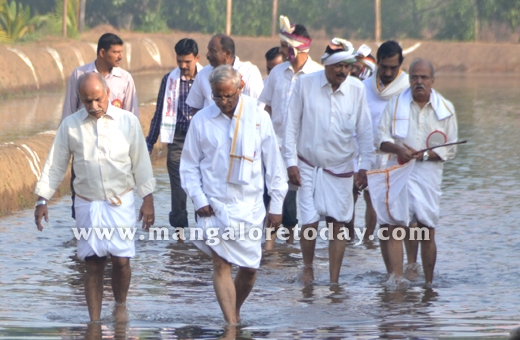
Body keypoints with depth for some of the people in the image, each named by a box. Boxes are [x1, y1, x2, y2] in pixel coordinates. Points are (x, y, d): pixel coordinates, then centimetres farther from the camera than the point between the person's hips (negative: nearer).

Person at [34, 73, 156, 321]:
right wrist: (42, 200, 2)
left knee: (121, 260, -4)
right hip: (87, 205, 1)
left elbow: (141, 163, 2)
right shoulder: (70, 125, 1)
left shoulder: (128, 122, -1)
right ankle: (94, 322, 6)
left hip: (120, 204, -1)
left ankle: (120, 305, 23)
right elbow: (55, 164, 5)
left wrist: (147, 199, 1)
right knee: (93, 265, 1)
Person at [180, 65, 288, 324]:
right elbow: (189, 166, 6)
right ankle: (231, 324, -10)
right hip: (214, 206, -1)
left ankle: (235, 311, 30)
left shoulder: (258, 117, -1)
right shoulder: (201, 120, -1)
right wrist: (198, 200, -5)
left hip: (249, 206, 1)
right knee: (221, 265, -9)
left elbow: (274, 164, 5)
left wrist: (276, 205, 5)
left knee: (249, 268, 6)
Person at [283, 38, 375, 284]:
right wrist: (291, 162, -4)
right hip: (308, 166, -1)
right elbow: (291, 126, 0)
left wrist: (365, 167, 0)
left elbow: (364, 131, 4)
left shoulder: (356, 89, -3)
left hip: (340, 169, 1)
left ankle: (334, 281, 5)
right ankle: (307, 268, 19)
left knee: (337, 224, -1)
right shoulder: (305, 84, -5)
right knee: (310, 223, -6)